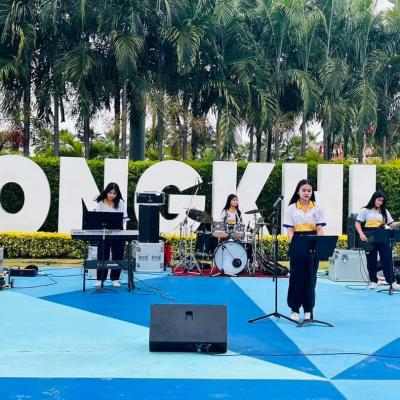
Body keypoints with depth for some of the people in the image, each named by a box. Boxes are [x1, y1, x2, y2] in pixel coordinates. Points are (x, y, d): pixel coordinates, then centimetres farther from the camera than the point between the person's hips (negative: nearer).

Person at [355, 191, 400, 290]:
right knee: (371, 260, 4)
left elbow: (390, 224, 12)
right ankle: (373, 281, 16)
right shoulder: (365, 211, 3)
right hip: (369, 238, -2)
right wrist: (361, 234, -15)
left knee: (387, 258, -5)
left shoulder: (384, 211, 14)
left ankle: (391, 281, -2)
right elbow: (358, 223, 0)